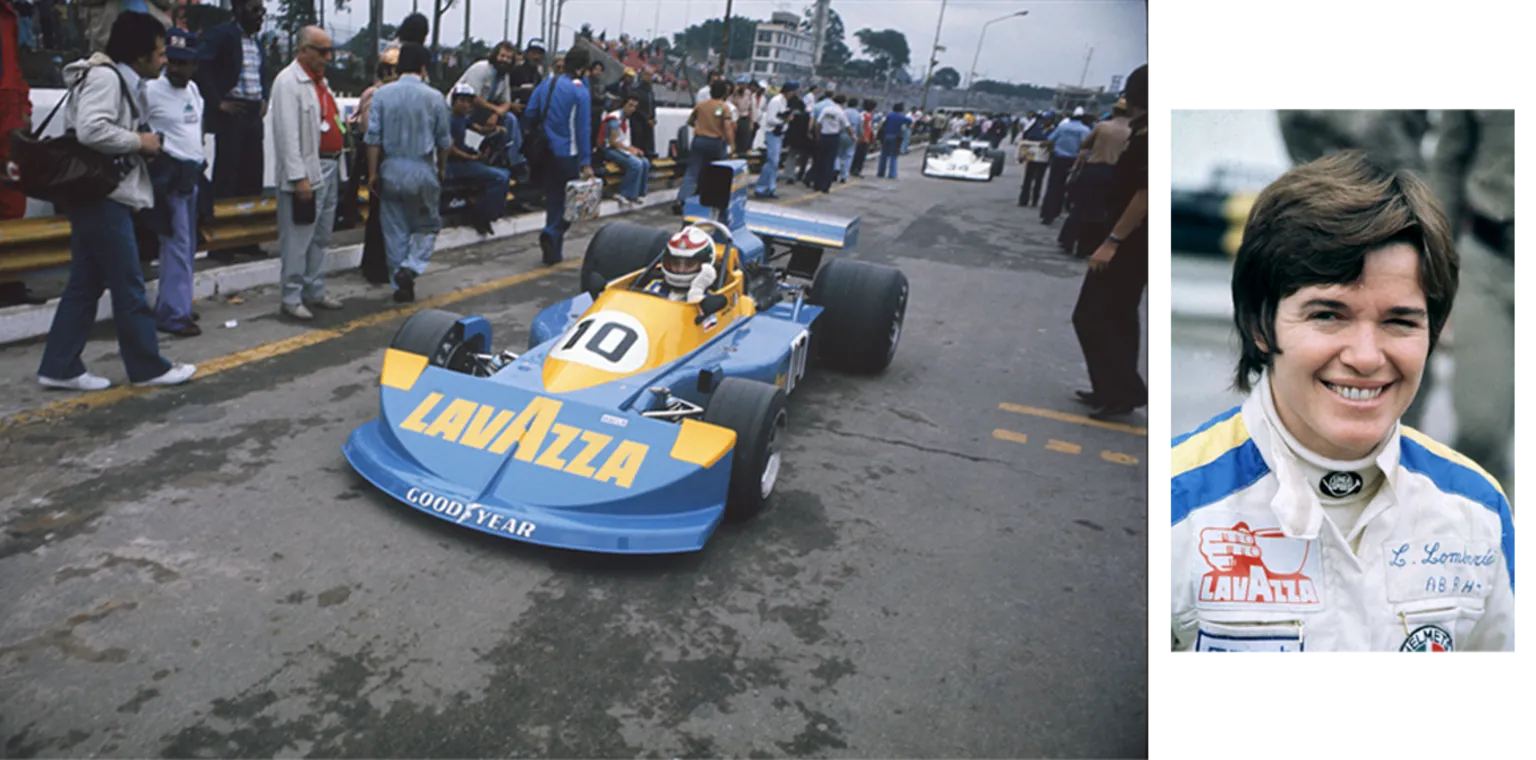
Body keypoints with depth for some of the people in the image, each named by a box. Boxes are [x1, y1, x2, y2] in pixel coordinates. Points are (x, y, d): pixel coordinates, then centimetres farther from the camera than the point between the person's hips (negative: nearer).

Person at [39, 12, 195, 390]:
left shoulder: (122, 79, 17)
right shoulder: (105, 76, -15)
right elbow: (90, 130, -27)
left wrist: (139, 144, 5)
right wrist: (139, 142, -15)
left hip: (101, 196, 10)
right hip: (100, 197, -10)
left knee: (85, 285, 11)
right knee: (128, 286, -3)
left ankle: (60, 368, 17)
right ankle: (148, 367, 6)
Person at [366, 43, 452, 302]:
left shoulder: (382, 94, -3)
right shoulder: (434, 97, -6)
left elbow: (373, 137, -3)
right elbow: (443, 140, 2)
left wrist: (373, 173, 5)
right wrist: (442, 169, 18)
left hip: (391, 169, 2)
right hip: (422, 170, -2)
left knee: (395, 230, 10)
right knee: (428, 225, 14)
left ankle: (400, 285, 16)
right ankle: (410, 268, -8)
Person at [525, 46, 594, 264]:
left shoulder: (545, 85, 8)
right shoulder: (581, 92, -10)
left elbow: (530, 114, 6)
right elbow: (583, 129, -12)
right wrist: (586, 163, -11)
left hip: (546, 152, 6)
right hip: (568, 154, -6)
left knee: (553, 198, 13)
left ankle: (553, 250, 12)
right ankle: (553, 233, -15)